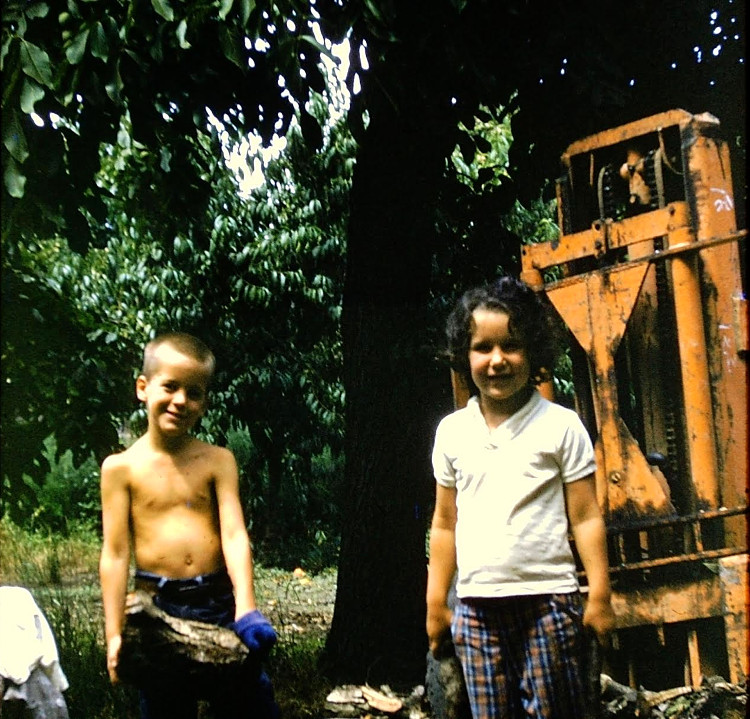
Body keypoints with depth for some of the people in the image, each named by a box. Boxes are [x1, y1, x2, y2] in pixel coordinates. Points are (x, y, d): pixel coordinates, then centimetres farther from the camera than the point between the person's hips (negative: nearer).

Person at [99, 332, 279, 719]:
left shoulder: (218, 461, 2)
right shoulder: (121, 468, -2)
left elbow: (234, 535, -6)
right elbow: (115, 553, -3)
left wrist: (246, 607, -19)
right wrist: (115, 633, -7)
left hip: (219, 603, 1)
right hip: (157, 608, -1)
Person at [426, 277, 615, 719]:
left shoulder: (560, 426, -1)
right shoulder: (452, 431, 8)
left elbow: (585, 517, -2)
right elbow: (445, 524, 13)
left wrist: (600, 596, -7)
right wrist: (436, 604, 12)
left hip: (548, 600, -3)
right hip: (475, 606, 3)